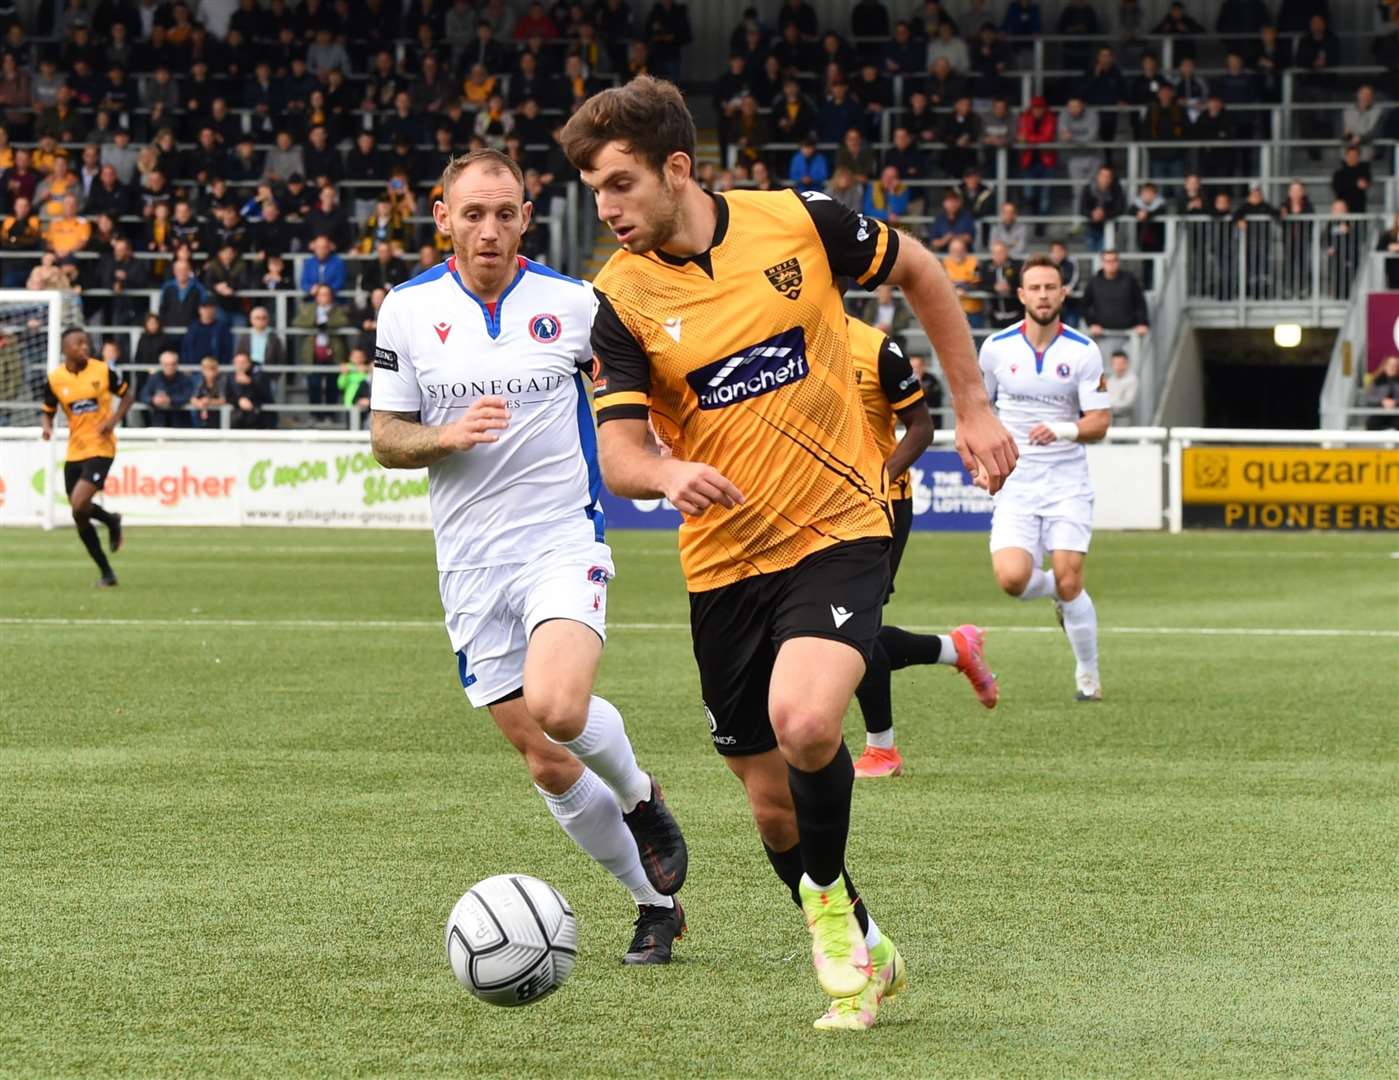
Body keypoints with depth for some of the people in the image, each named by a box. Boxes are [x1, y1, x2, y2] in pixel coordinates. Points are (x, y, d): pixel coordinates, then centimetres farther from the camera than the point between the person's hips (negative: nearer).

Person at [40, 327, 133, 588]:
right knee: (80, 516, 5)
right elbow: (47, 412, 10)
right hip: (74, 451, 4)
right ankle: (106, 573, 18)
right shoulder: (55, 379, -1)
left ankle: (111, 521, 14)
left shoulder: (104, 371, -7)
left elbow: (127, 394, 6)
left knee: (79, 505, -21)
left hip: (100, 448, -4)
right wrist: (47, 427, -13)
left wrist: (114, 419, -10)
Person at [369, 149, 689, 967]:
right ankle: (656, 903, 22)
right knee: (547, 766, 4)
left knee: (556, 708, -28)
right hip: (472, 562, 3)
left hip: (564, 540, -3)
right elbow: (386, 439, 5)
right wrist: (448, 436, -15)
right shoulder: (409, 310, 1)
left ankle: (641, 799, 3)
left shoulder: (572, 303, -2)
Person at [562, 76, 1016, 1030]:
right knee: (772, 801, 8)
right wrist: (670, 473, -34)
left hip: (839, 531, -3)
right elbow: (618, 455, -11)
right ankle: (864, 956, 32)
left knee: (804, 725, -28)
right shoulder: (622, 299, -6)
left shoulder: (797, 225, -9)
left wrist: (973, 405, 9)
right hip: (724, 562, 3)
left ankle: (827, 898, -1)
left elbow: (921, 273, 9)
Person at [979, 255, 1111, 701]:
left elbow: (1100, 422, -6)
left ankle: (1088, 674, 10)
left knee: (1069, 582, -10)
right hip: (1015, 481, 1)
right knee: (1012, 578, -17)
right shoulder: (997, 347, 1)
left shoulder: (1084, 352, -5)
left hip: (1066, 480, -1)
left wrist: (1063, 430, -25)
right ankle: (1054, 589, 20)